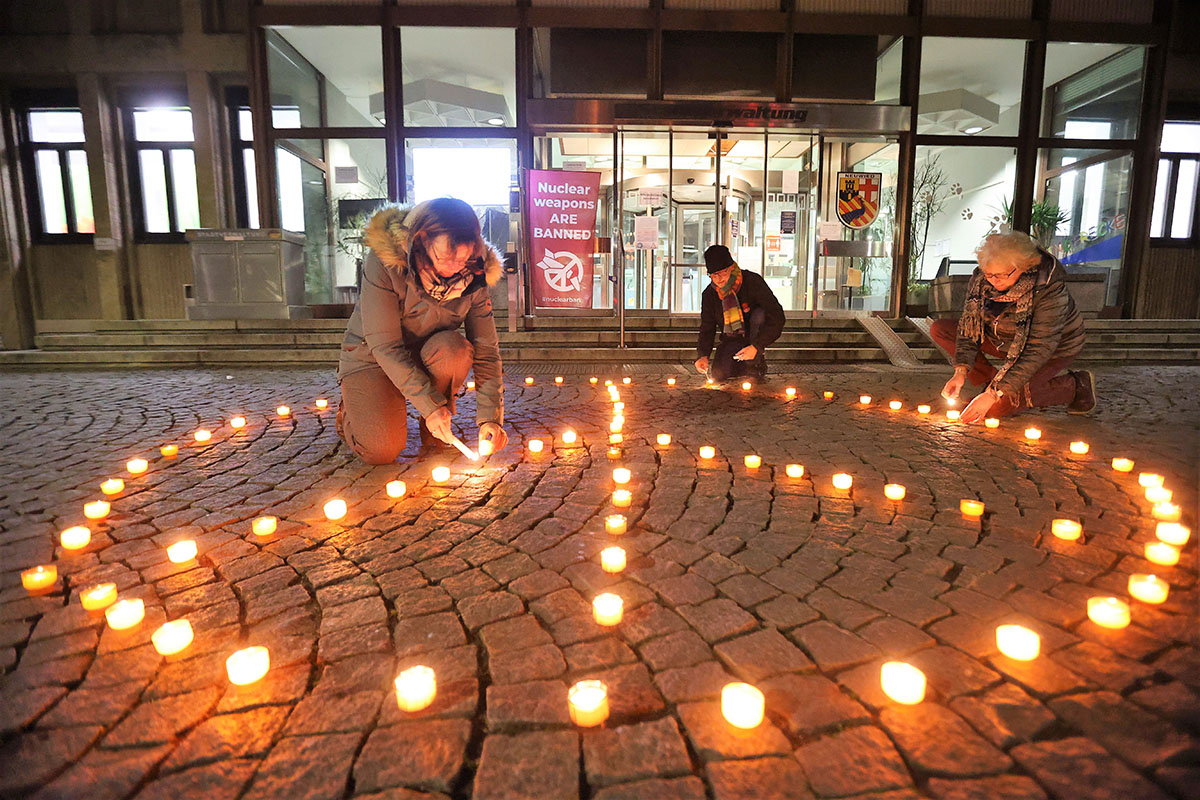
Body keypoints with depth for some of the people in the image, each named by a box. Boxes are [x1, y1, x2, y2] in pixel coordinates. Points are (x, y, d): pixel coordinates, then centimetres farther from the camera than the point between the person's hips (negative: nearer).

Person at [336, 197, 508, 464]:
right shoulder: (384, 262, -26)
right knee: (381, 450, -22)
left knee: (453, 346, -32)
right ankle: (351, 412, 15)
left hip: (428, 356, 3)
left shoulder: (473, 275, -15)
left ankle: (435, 431, -6)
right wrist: (429, 405, -33)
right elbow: (384, 345, -27)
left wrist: (490, 418, -24)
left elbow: (486, 350, -14)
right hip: (372, 356, -3)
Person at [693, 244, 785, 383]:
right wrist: (702, 355, -21)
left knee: (760, 314, -34)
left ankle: (756, 364, -19)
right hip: (732, 339, 2)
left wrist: (756, 346, -36)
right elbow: (707, 328, -1)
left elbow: (777, 317, -26)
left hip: (756, 336, -2)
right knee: (717, 375, -23)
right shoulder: (709, 294, -8)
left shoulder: (753, 282, -20)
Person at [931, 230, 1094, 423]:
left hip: (1053, 348, -6)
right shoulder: (981, 278, -18)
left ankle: (1075, 386, 0)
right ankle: (990, 380, -1)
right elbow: (969, 321, -10)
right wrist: (961, 372, -24)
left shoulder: (1049, 290, -34)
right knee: (940, 329, -11)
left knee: (997, 407, -23)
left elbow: (1039, 351, -34)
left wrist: (994, 394, -39)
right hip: (1005, 341, 6)